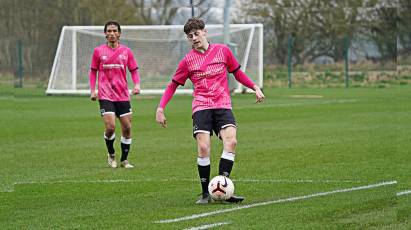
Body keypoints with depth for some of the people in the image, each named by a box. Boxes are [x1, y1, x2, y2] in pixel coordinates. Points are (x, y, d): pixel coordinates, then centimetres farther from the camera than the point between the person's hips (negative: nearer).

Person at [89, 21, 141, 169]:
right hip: (105, 95, -2)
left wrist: (137, 85, -8)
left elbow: (134, 71, 10)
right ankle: (111, 154, 13)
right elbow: (93, 71, 10)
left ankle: (124, 160, 18)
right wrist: (93, 90, 1)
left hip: (123, 95, 2)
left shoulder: (126, 51, 5)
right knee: (110, 127, -14)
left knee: (127, 128, 2)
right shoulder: (98, 51, 3)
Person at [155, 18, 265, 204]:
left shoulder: (223, 51, 8)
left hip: (223, 105, 1)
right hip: (201, 107, -1)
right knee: (203, 148, -17)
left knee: (231, 141, -23)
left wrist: (255, 87, 10)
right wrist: (160, 108, 5)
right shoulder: (188, 60, 7)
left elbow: (237, 73, 21)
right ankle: (205, 193, -5)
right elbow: (173, 85, 14)